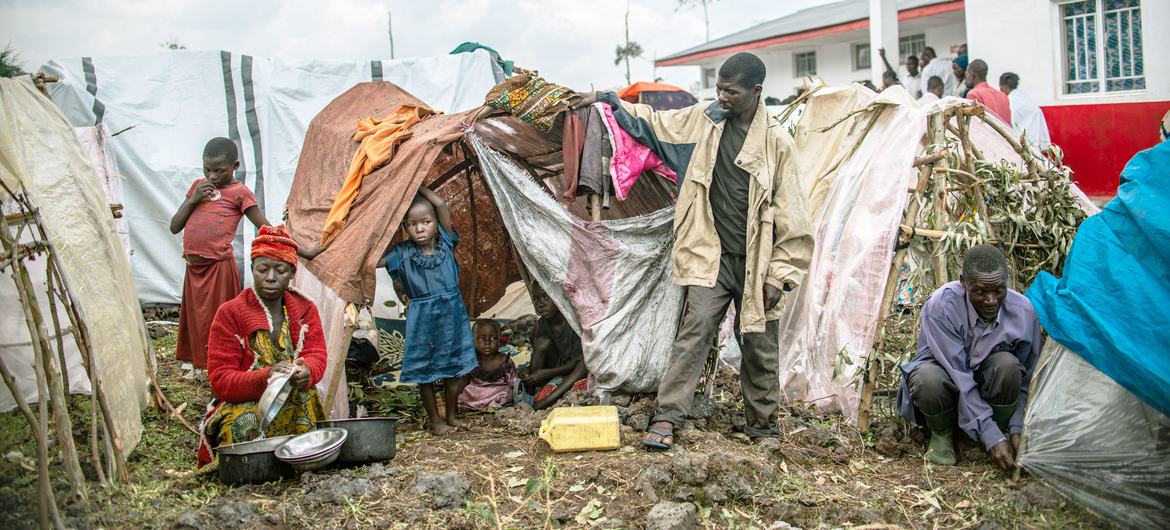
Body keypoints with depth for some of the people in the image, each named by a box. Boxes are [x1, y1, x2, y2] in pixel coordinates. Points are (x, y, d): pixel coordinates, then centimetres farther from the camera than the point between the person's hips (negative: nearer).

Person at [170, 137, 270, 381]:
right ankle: (198, 365, 27)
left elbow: (266, 229, -6)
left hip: (219, 267, -6)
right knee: (194, 318, 15)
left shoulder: (239, 192, -5)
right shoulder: (198, 186, 14)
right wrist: (193, 199, -2)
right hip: (194, 267, 6)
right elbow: (174, 227, 12)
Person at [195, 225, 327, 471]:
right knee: (246, 423, -36)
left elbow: (316, 356, -3)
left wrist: (306, 372, -30)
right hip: (242, 406, -2)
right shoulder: (229, 313, -1)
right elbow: (220, 379, -9)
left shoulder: (305, 310, 10)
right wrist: (266, 378, -30)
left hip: (296, 403, 2)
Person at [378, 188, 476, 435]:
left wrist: (418, 186, -6)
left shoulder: (446, 243, -4)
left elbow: (441, 205, -14)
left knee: (454, 368, 11)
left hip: (452, 315, 2)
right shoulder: (403, 253, -6)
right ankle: (435, 419, 21)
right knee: (425, 371, 7)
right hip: (421, 320, -1)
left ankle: (451, 416, 28)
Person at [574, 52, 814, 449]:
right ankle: (667, 417, -5)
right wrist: (613, 101, 7)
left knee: (760, 347, 9)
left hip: (756, 264, -1)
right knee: (694, 331, -10)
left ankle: (763, 427, 26)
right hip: (711, 257, 1)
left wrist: (780, 274, -8)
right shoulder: (704, 119, 1)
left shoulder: (777, 141, -7)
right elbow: (652, 123, 17)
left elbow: (791, 214, -6)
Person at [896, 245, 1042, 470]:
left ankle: (1003, 428, -5)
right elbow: (959, 376, -31)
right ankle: (941, 431, -5)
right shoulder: (941, 305, -30)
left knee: (1007, 365, -33)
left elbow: (1027, 378, -7)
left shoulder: (1023, 310, -19)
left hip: (984, 376, 3)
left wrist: (1017, 428, -16)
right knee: (928, 380, -39)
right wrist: (991, 437, -32)